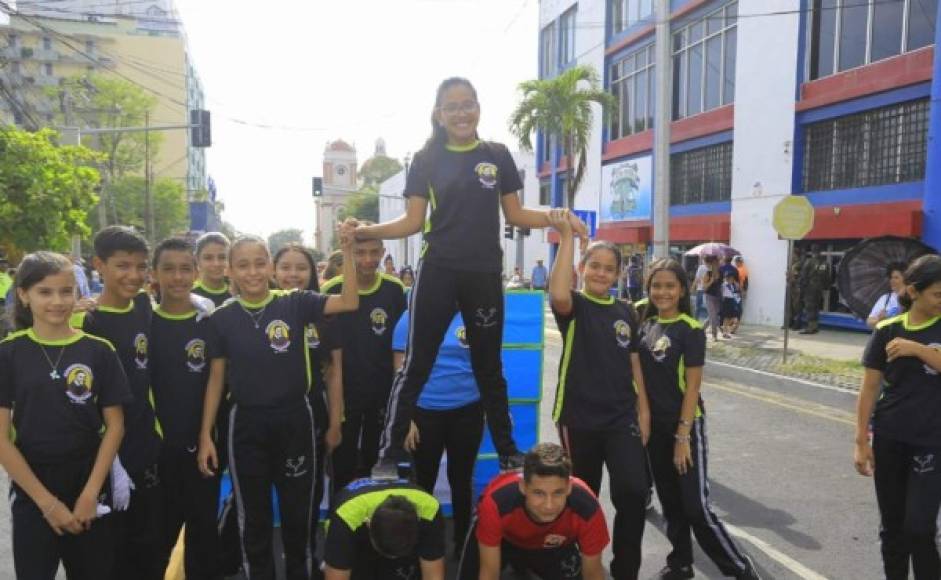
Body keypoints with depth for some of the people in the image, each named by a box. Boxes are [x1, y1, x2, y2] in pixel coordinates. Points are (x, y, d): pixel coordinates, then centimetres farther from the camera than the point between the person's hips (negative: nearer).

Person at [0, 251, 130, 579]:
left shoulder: (99, 351, -2)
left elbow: (115, 426, -1)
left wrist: (91, 492, -9)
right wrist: (47, 501, -10)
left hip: (91, 492, 1)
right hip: (31, 495, -1)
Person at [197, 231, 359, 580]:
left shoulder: (295, 304, -6)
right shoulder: (222, 318, -2)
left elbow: (349, 303, -17)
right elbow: (216, 378, 3)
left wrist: (347, 251, -25)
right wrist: (206, 434, 1)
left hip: (294, 420, 0)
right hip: (246, 424, 1)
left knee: (298, 512, 14)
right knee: (253, 516, 14)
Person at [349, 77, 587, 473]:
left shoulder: (497, 156, 6)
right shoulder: (427, 159, 3)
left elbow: (514, 215, 9)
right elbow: (413, 221, 0)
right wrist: (365, 231, -15)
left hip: (484, 275, 1)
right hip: (437, 273, -1)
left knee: (489, 368, 13)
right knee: (416, 366, 0)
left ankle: (507, 451, 27)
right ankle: (389, 454, 8)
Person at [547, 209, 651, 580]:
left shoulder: (627, 313, 7)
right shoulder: (574, 306, -5)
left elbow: (634, 363, 12)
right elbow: (557, 293, -30)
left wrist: (644, 410, 8)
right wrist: (567, 236, -29)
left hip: (622, 417, 3)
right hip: (579, 418, -2)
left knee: (633, 492, -11)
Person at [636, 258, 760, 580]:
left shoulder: (691, 330, -12)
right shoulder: (645, 324, 5)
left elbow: (692, 386, -14)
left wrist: (683, 436, -16)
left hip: (685, 426, -6)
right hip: (655, 425, 6)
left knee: (696, 507, -5)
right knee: (670, 502, 16)